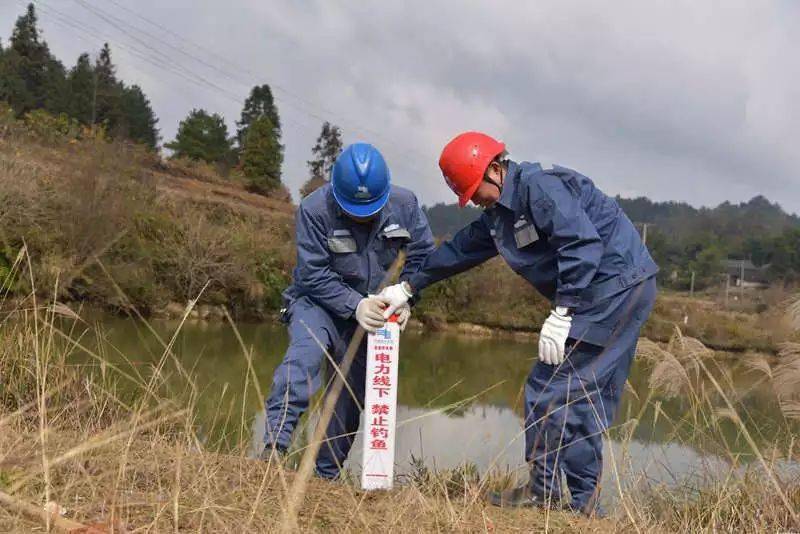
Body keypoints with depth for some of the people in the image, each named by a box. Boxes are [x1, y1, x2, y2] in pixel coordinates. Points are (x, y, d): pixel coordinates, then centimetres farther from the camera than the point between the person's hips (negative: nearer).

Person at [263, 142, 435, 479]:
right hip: (319, 301, -3)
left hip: (373, 312, 4)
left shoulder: (405, 205, -14)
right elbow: (313, 275, -21)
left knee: (353, 393, 6)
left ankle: (326, 475, 18)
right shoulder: (315, 209, -23)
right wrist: (355, 305, -32)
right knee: (305, 354, -33)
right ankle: (275, 446, -39)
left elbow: (423, 256, -3)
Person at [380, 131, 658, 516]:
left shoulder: (539, 186, -17)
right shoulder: (499, 215, 15)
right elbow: (459, 250, 24)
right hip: (619, 295, 10)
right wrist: (408, 286, 26)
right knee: (588, 399, 11)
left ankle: (543, 490, 1)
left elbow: (583, 243, -26)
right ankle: (583, 501, 18)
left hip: (615, 286, -10)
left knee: (550, 386, -8)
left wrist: (561, 313, -28)